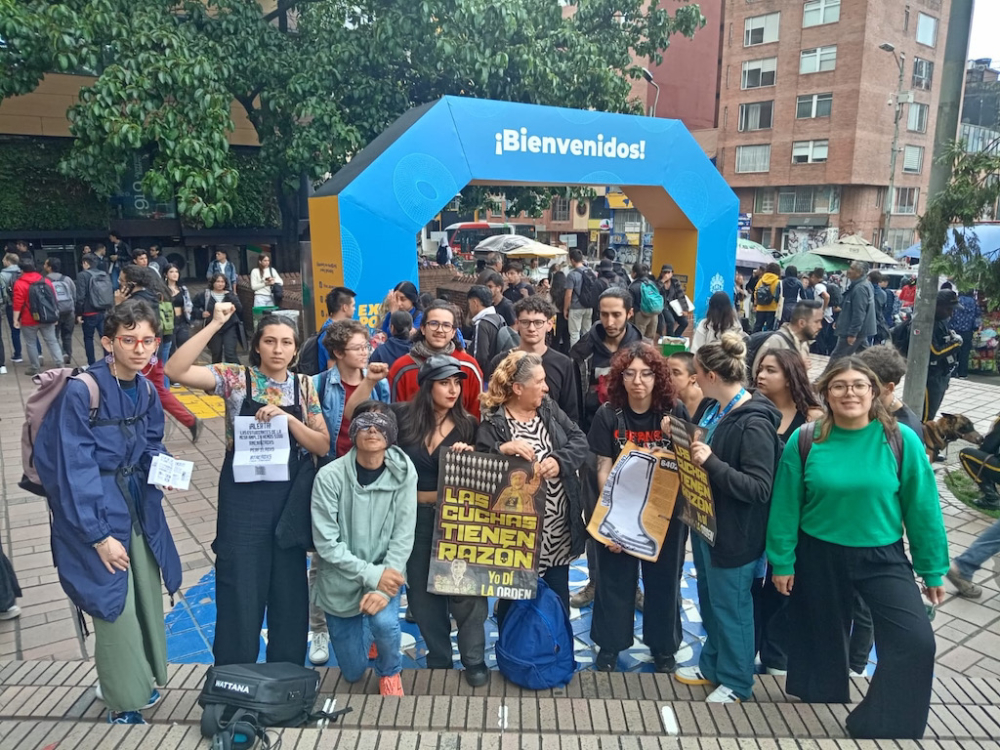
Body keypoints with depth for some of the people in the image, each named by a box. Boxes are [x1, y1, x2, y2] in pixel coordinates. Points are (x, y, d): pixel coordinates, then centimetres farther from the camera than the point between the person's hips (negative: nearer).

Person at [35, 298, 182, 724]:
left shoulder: (146, 391, 1)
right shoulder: (80, 393, -19)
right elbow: (75, 471, -19)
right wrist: (99, 535, -17)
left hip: (139, 506, 6)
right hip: (95, 512, -6)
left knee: (147, 596, 13)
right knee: (115, 605, 1)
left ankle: (143, 679, 36)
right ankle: (122, 702, 22)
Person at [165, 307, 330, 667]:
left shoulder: (304, 385, 4)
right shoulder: (235, 377, -3)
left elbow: (323, 446, -1)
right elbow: (176, 370, -18)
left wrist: (286, 418, -16)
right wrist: (215, 324, -20)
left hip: (291, 498, 3)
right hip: (243, 497, -2)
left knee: (290, 592, 12)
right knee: (241, 591, 5)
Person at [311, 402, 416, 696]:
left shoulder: (404, 473, -15)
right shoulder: (330, 475, -19)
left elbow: (403, 537, -14)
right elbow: (325, 543, -18)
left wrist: (384, 587, -24)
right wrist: (371, 574, -25)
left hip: (384, 573, 0)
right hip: (341, 581, 0)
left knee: (384, 622, -31)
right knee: (353, 672, 10)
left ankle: (389, 670, 5)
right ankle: (359, 627, 44)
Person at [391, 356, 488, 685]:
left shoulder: (467, 424, -3)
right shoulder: (403, 416, -5)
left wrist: (468, 454, -17)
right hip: (415, 516, 1)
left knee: (464, 586, 0)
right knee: (422, 589, 12)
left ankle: (474, 660, 19)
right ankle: (439, 658, 31)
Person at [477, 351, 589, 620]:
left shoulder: (549, 409, 6)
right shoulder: (492, 425, -12)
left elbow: (580, 441, 0)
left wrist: (560, 461, -17)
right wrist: (502, 450, -34)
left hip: (560, 529, 5)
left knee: (558, 600, 20)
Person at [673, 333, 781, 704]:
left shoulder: (754, 423, -24)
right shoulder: (715, 409, 1)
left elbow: (759, 488, -26)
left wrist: (712, 462, -33)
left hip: (734, 533, -9)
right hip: (705, 521, 9)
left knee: (730, 605, 9)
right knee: (709, 599, 23)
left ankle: (737, 681, 30)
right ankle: (712, 665, 42)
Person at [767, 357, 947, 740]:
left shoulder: (901, 440, -11)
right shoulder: (805, 440, -10)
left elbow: (922, 507, -5)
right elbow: (786, 506, -4)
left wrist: (933, 569, 0)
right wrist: (782, 561, -1)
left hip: (883, 556, 0)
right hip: (819, 555, 0)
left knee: (916, 640, -14)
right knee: (823, 637, 17)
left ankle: (880, 727, 10)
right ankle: (820, 712, 45)